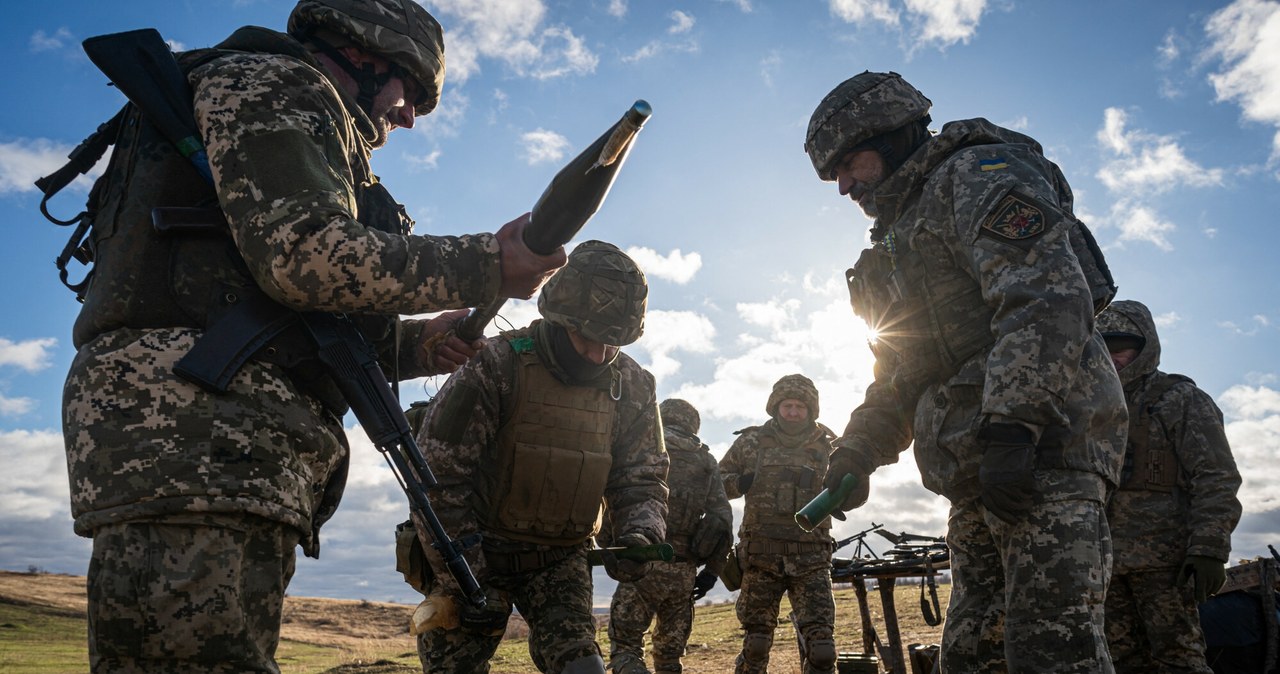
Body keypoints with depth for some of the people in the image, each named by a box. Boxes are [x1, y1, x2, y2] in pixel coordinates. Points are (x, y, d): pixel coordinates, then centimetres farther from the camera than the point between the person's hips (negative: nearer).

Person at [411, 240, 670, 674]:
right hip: (477, 553, -3)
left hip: (561, 559, 3)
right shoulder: (494, 368, -19)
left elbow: (641, 480, 3)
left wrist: (640, 535, -20)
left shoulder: (631, 389, -4)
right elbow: (437, 479, -17)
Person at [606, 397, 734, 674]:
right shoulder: (706, 460, 12)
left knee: (625, 647, -1)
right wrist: (712, 569, 10)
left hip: (645, 562, -4)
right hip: (685, 571, 4)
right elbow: (723, 517, 7)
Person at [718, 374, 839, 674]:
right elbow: (717, 482, 11)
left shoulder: (827, 446, 7)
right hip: (761, 556, 0)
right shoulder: (752, 442, 5)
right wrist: (741, 483, -10)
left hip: (812, 559, 0)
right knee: (756, 643, 7)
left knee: (821, 646, -6)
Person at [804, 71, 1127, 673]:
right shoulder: (902, 233, 27)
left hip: (1042, 449, -9)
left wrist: (1011, 428, -25)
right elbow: (899, 374, 27)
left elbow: (1048, 298, -18)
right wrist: (855, 452, 13)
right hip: (978, 477, 10)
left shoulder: (977, 175, -1)